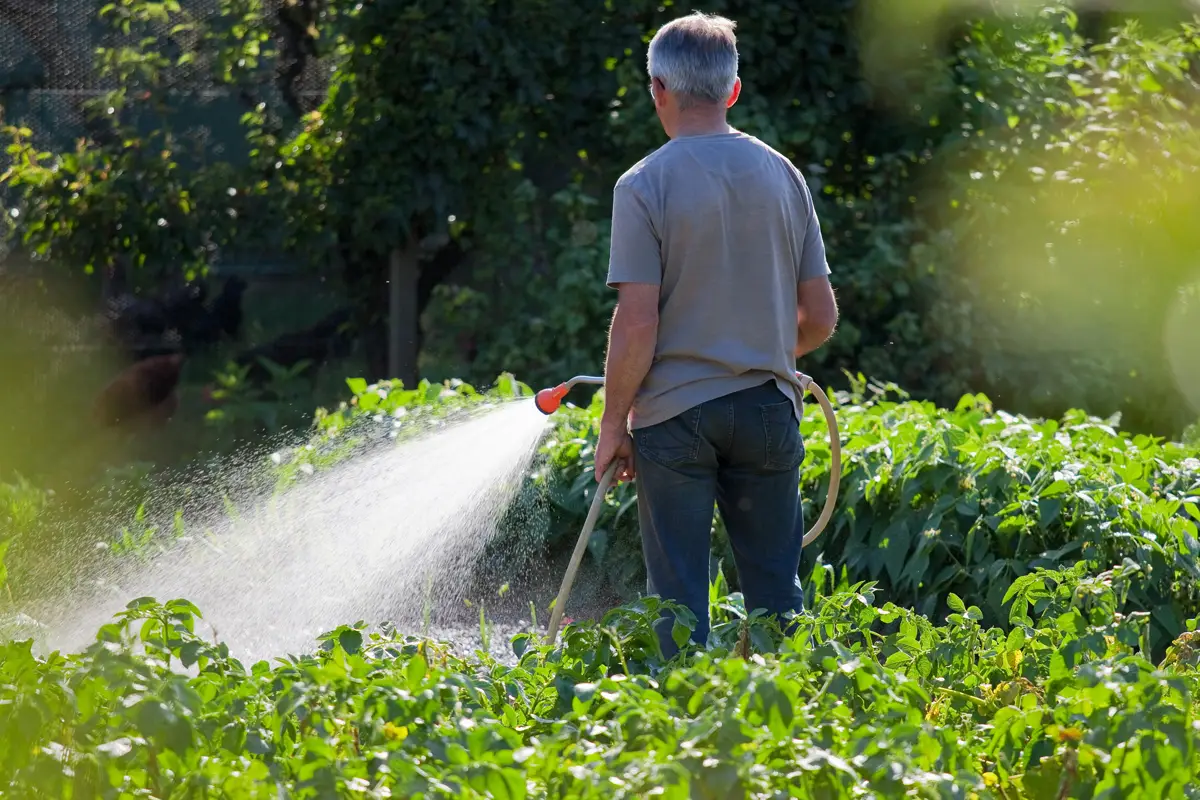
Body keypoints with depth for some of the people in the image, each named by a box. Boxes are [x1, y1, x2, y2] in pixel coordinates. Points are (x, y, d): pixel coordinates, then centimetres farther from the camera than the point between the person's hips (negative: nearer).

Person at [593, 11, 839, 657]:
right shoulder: (781, 175, 4)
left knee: (678, 596, 3)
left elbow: (637, 324, -14)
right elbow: (821, 317, 6)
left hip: (675, 413, -3)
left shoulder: (646, 184, -9)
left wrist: (614, 423, -4)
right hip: (768, 405, 3)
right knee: (775, 590, 10)